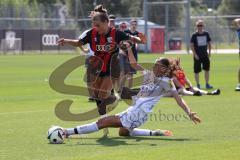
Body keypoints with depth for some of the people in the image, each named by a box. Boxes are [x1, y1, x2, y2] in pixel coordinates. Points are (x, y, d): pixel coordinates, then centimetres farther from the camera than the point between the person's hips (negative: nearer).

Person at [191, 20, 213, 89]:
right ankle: (198, 85, 9)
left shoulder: (206, 34, 4)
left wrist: (209, 52, 5)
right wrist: (195, 54, -12)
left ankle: (207, 84, 10)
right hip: (197, 55, -3)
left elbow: (209, 43, 13)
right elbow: (192, 45, -6)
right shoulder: (194, 35, -6)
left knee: (207, 69, 3)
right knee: (197, 71, 0)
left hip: (205, 54, 3)